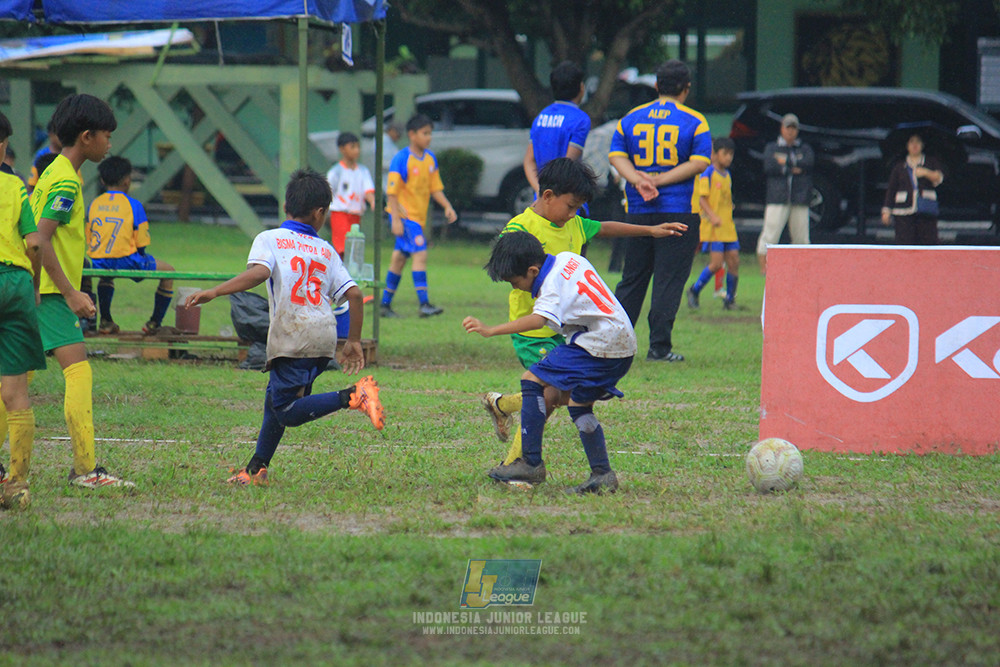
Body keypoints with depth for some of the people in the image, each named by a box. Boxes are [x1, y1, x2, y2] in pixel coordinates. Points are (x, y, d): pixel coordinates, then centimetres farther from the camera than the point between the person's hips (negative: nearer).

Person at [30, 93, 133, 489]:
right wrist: (71, 293, -21)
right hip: (51, 293, -10)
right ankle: (85, 468, -19)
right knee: (79, 371, -14)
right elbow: (41, 239, -21)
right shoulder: (67, 181, -13)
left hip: (35, 291, 10)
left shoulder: (54, 174, 17)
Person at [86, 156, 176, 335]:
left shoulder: (94, 204, 8)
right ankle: (155, 323, 19)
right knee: (168, 272, 18)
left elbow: (90, 240, 13)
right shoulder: (133, 205, -3)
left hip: (98, 264, 5)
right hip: (126, 262, -5)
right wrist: (139, 264, 15)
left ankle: (105, 321, 38)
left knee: (107, 274, 43)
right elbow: (141, 244, -4)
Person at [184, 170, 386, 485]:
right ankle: (257, 468, 21)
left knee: (286, 410, -9)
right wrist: (354, 342, 22)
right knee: (275, 396, 20)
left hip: (293, 335, -6)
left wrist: (213, 292, -13)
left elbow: (259, 272, -14)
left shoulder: (269, 239, 6)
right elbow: (354, 294, 13)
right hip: (326, 336, 6)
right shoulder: (326, 250, 20)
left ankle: (353, 395, -25)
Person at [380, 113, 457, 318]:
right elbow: (392, 192, -13)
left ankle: (385, 304, 18)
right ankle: (424, 304, -20)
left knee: (399, 258, 12)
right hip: (404, 216, -7)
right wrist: (396, 219, -19)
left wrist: (447, 206, 1)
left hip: (419, 217, 7)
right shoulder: (402, 159, -13)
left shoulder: (430, 158, 9)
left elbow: (435, 187, 15)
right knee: (420, 254, -17)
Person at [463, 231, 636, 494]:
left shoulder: (553, 286, -16)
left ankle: (531, 463, -11)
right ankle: (603, 475, 15)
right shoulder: (568, 258, 11)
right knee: (579, 405, 19)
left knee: (533, 380, -10)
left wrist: (490, 330, -40)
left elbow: (538, 319, -34)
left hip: (598, 344, -10)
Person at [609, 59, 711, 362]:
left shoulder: (631, 118, 9)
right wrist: (660, 181, -11)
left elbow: (616, 155, 1)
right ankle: (659, 346, -5)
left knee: (632, 279, 13)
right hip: (679, 212, -4)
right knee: (669, 279, -2)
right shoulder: (694, 122, -2)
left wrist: (639, 181, -11)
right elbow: (699, 162, -10)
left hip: (638, 211, 4)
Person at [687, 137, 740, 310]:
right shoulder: (707, 174, -7)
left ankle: (730, 299, 12)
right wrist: (712, 216, -24)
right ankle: (694, 291, 6)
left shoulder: (727, 176, 15)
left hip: (728, 226, 7)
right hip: (712, 228, -7)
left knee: (734, 261, 1)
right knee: (716, 263, -13)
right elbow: (702, 199, -13)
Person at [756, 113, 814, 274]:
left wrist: (785, 162, -4)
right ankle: (764, 266, -7)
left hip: (800, 200, 2)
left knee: (801, 236, 0)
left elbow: (809, 163, -4)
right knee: (770, 234, -10)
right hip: (778, 199, -2)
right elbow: (769, 167, -4)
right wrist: (793, 169, -5)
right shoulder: (772, 148, 14)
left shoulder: (805, 149, 18)